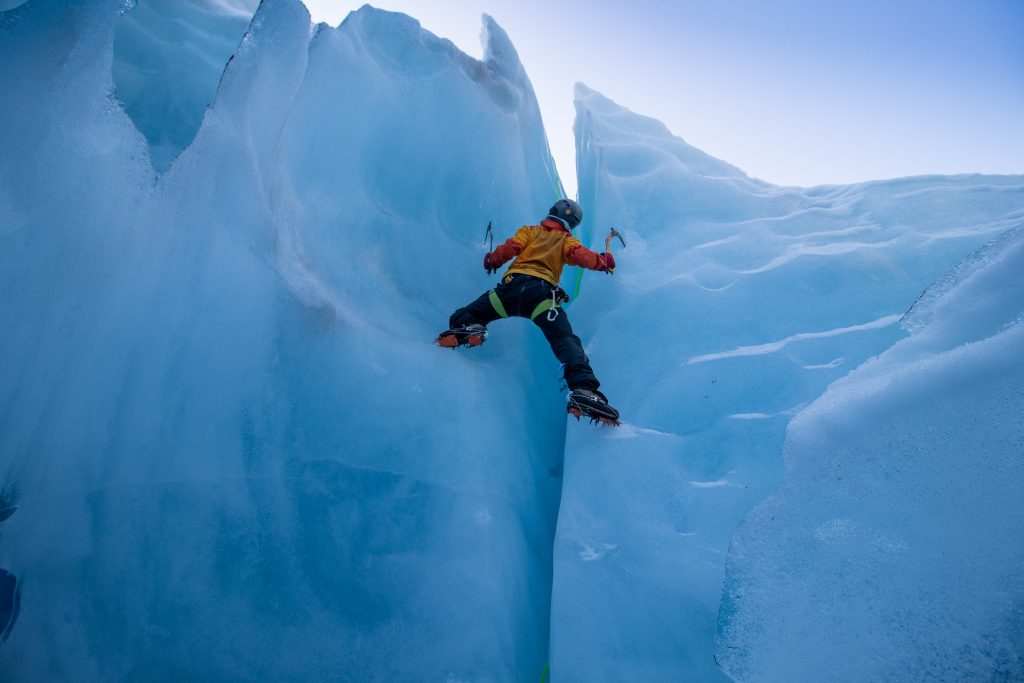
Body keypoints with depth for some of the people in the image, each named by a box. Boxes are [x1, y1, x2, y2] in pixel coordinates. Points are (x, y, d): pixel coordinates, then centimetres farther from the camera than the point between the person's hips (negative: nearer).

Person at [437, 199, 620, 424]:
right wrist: (604, 261, 24)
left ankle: (470, 329, -23)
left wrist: (492, 260, 31)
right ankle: (583, 390, -41)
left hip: (512, 285, 2)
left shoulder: (529, 231, 29)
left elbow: (511, 247, 13)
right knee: (565, 340, -15)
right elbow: (581, 256, 7)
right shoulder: (567, 240, 26)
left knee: (461, 318, 14)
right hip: (541, 291, -1)